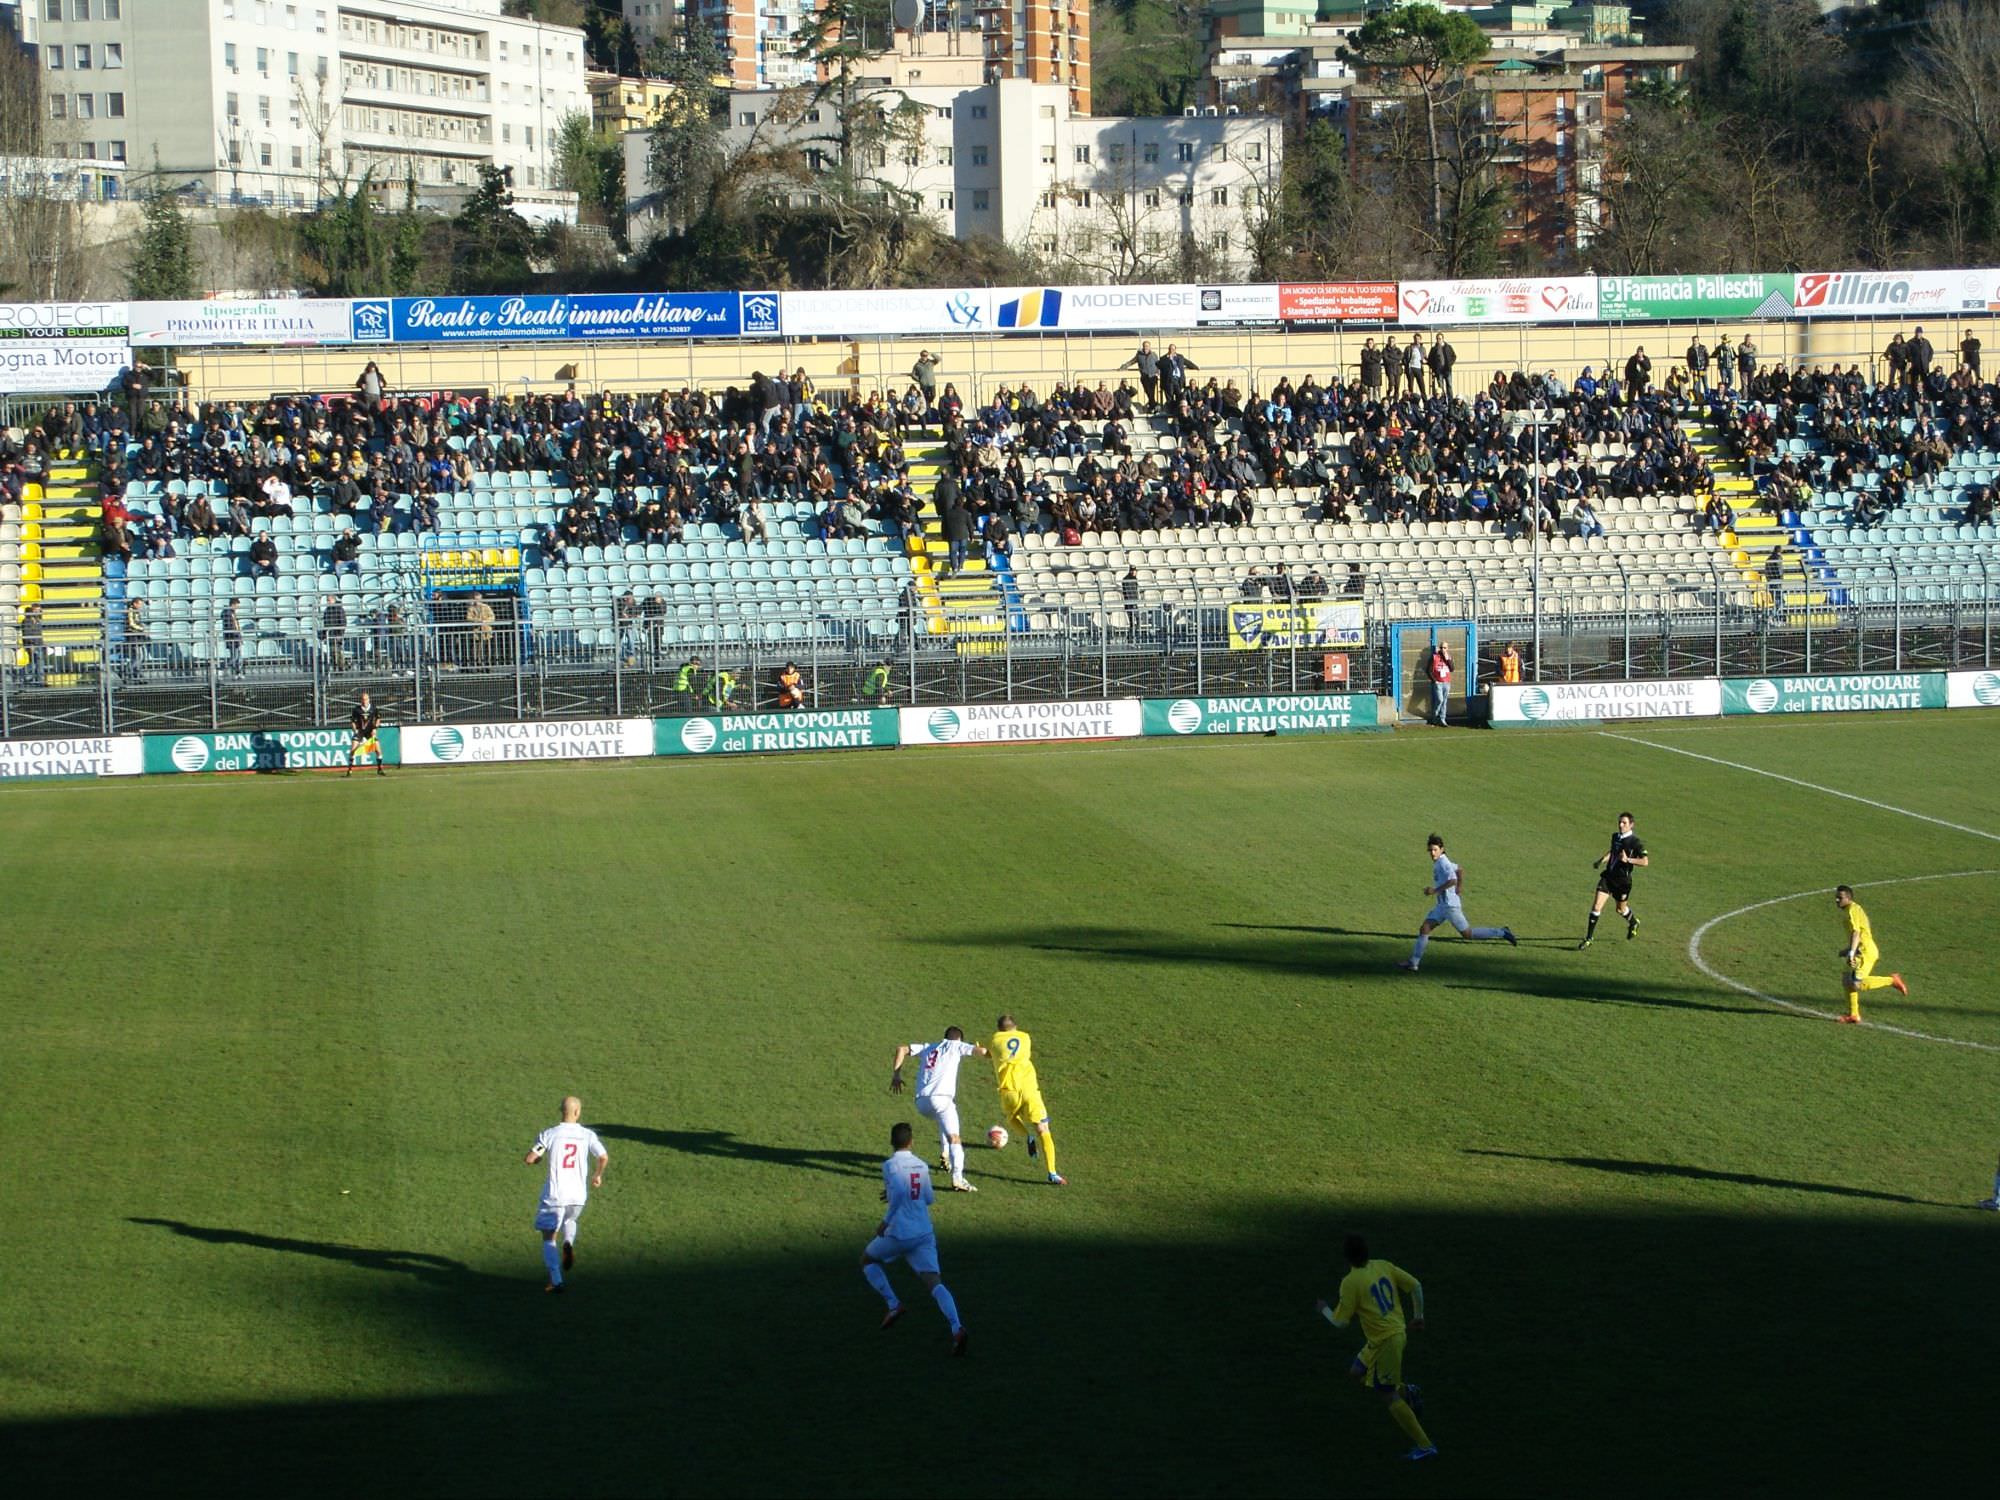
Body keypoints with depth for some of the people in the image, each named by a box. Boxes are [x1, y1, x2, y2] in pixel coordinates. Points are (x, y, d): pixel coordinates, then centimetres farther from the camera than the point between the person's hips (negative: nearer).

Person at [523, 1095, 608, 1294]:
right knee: (570, 1220, 33)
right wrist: (598, 1175, 11)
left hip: (554, 1195, -2)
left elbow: (529, 1159, -8)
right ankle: (568, 1243, 2)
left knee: (548, 1238, 8)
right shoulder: (587, 1135, -1)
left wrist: (537, 1158, 16)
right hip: (578, 1195, 2)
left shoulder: (550, 1134, -6)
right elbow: (604, 1157, -8)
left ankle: (556, 1280, -4)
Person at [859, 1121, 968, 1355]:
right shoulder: (921, 1165, 12)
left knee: (867, 1259, 24)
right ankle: (956, 1328, -28)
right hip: (924, 1234, 4)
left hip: (899, 1233, -4)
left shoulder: (890, 1165, -7)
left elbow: (899, 1193, -23)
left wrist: (886, 1221, -12)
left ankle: (893, 1304, 8)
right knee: (934, 1282, -6)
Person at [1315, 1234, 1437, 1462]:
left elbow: (1340, 1322, -13)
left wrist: (1325, 1310, 8)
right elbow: (1415, 1285, 6)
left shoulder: (1350, 1282, -17)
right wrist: (1418, 1315, 20)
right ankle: (1406, 1391, 19)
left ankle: (1425, 1446, 3)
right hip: (1398, 1331, 8)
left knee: (1389, 1395, 1)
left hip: (1384, 1341, -8)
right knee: (1357, 1371, 23)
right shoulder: (1384, 1266, 2)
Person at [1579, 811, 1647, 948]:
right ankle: (1588, 939, 0)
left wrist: (1628, 860, -28)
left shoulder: (1634, 842, -16)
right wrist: (1601, 860, 13)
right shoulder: (1615, 837, 5)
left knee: (1621, 909, 17)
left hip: (1622, 880, -4)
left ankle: (1633, 923, 52)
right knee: (1596, 906, -7)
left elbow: (1645, 861, -21)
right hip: (1608, 876, 4)